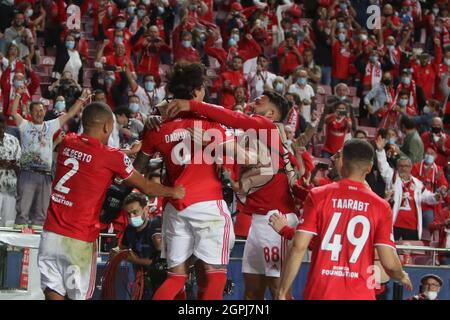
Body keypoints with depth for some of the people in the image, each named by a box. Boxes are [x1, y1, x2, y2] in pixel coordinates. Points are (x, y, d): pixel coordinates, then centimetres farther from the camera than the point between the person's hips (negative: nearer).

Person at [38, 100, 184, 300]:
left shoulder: (67, 143, 7)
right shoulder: (111, 157, -6)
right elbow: (146, 188, 7)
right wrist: (174, 192, 24)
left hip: (50, 234, 4)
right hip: (78, 241, -4)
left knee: (54, 293, 5)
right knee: (78, 296, 7)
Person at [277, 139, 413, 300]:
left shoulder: (318, 196, -1)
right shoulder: (381, 207, 0)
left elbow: (299, 248, -6)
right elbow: (389, 262, -4)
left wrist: (282, 293, -1)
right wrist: (402, 277, 18)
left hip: (320, 293, 0)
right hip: (360, 294, 0)